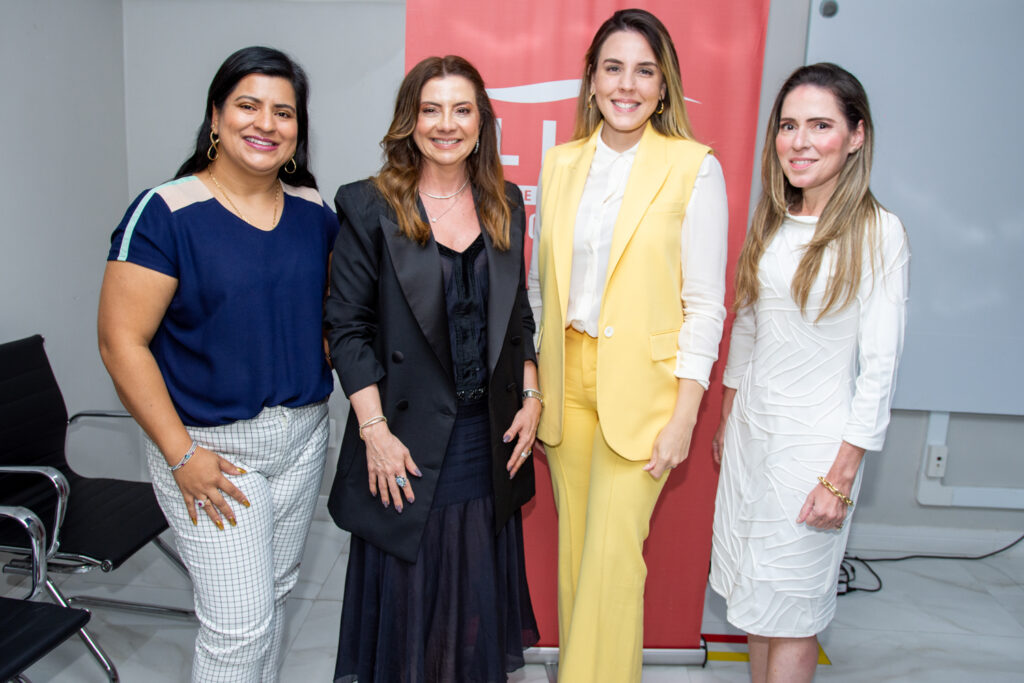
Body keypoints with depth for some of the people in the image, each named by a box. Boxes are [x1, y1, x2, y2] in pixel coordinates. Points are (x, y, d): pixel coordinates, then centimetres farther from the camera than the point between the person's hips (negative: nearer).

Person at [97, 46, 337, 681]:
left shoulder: (314, 211, 3)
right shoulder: (165, 212, -13)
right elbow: (122, 341, -14)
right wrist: (181, 454, -16)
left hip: (303, 435, 5)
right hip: (212, 446, -5)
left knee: (275, 592, 19)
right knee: (239, 627, -1)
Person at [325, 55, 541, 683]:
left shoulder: (506, 205, 8)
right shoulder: (370, 207, -5)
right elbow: (348, 328, -7)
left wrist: (530, 397, 4)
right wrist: (375, 430, -13)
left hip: (489, 439, 4)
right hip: (410, 441, -3)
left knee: (478, 595, 16)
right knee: (407, 591, 10)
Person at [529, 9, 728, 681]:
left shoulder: (695, 168, -6)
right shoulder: (562, 163, 6)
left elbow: (704, 304, -6)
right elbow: (544, 284, 11)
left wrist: (683, 416, -10)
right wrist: (534, 386, 9)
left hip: (640, 383, -4)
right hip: (566, 378, 4)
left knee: (613, 553, -1)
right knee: (573, 544, 13)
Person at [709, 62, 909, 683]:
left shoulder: (878, 234, -13)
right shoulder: (772, 223, 5)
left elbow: (879, 367, -13)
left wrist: (841, 476, -15)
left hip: (814, 441, -5)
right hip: (751, 429, 6)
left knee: (790, 613, 7)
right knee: (756, 598, 15)